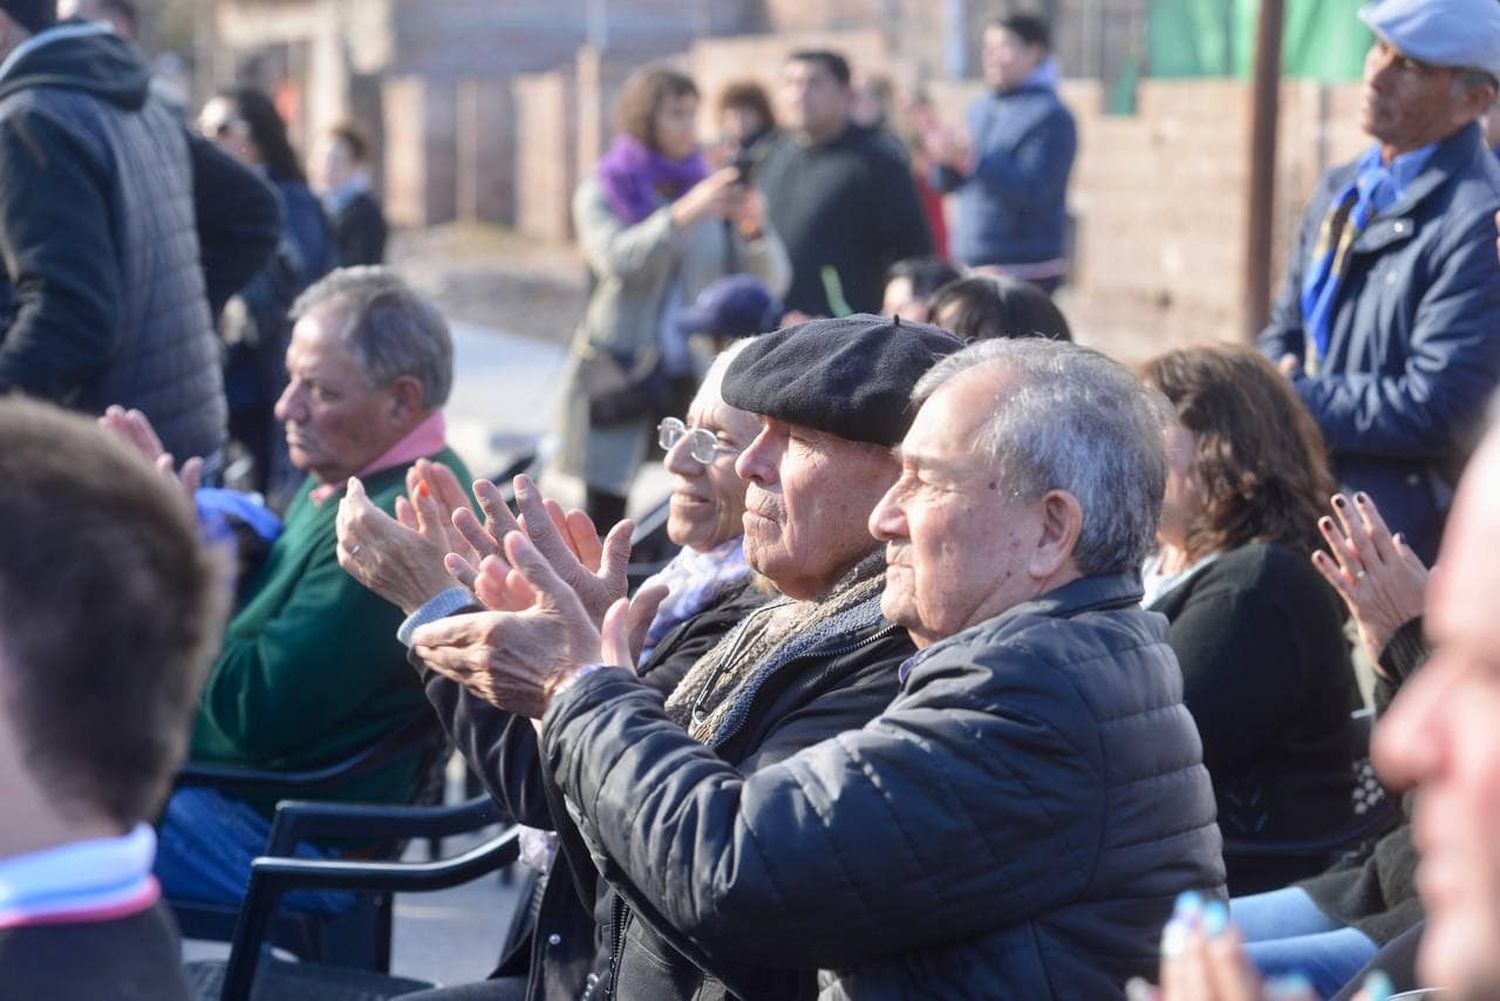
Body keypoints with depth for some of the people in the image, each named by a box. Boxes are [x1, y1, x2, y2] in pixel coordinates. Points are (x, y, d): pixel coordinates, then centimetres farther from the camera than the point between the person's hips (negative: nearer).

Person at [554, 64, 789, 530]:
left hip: (692, 380, 2)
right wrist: (684, 216, -27)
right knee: (605, 515, -2)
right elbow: (616, 258, -16)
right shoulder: (601, 193, 6)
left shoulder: (708, 191, 12)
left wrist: (753, 226, -15)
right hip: (619, 379, -2)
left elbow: (770, 282, 5)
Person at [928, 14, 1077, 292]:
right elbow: (945, 183, 16)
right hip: (971, 265, 8)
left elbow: (1034, 190, -20)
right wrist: (945, 158, -7)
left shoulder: (1051, 116, -9)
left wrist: (972, 161, -28)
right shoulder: (980, 110, 15)